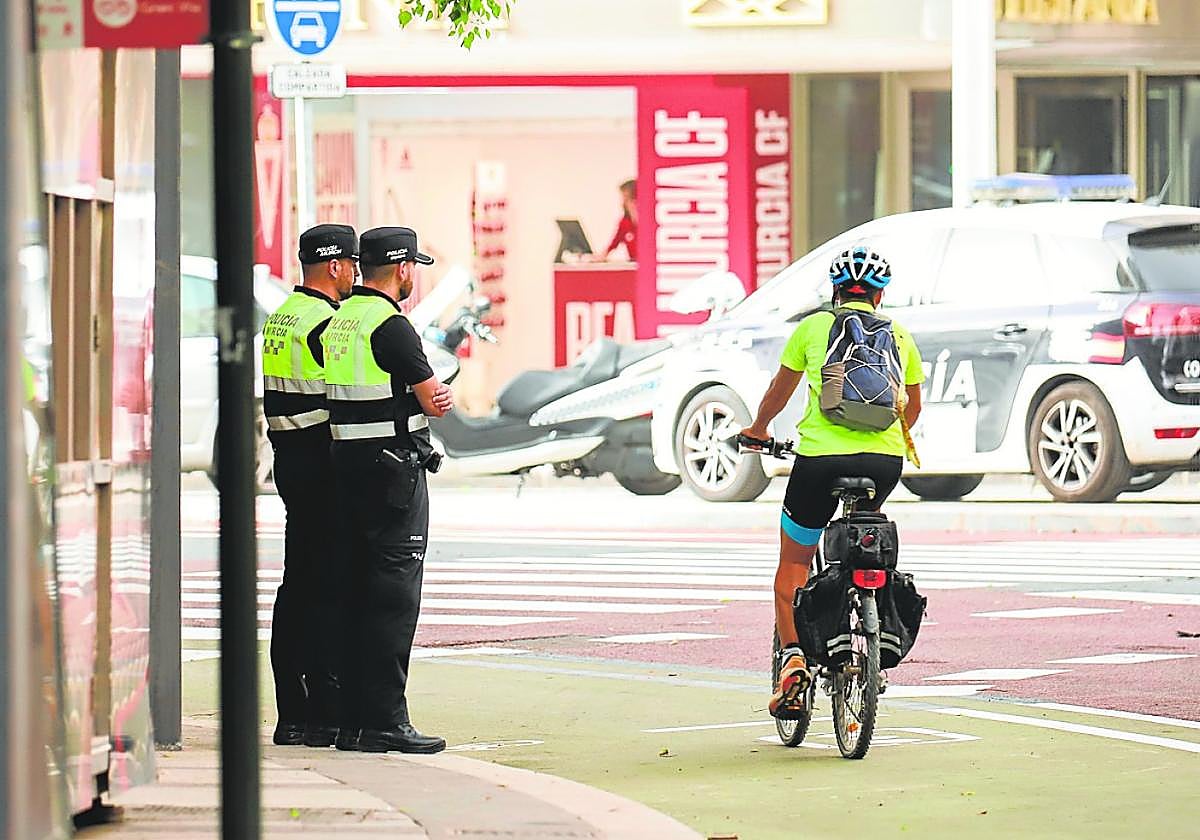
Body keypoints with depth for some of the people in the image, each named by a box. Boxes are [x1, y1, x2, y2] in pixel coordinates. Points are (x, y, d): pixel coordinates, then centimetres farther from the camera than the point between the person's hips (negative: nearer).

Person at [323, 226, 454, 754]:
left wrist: (430, 394, 2)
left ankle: (355, 719, 14)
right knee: (395, 593, -7)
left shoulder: (341, 320, 12)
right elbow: (436, 402, -11)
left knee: (358, 588, 11)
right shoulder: (390, 325, -15)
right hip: (395, 467, -9)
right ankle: (385, 723, -9)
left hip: (349, 466, 9)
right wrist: (443, 397, 12)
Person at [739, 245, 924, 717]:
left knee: (793, 563, 13)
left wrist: (758, 429, 40)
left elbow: (779, 391, 21)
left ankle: (792, 656, -6)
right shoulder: (900, 336, 16)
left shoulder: (813, 327, 9)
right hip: (886, 460, 2)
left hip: (821, 457, -2)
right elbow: (912, 408, 28)